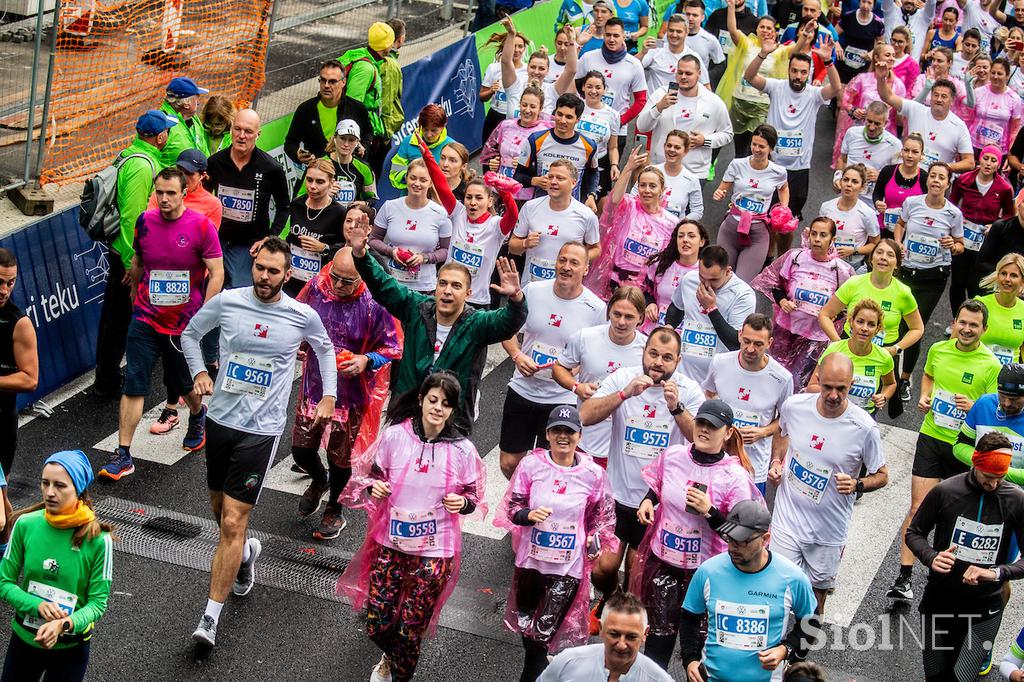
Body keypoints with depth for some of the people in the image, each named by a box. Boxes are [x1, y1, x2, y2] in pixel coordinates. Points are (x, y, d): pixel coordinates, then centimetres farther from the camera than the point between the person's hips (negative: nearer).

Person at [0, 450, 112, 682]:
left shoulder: (98, 539, -20)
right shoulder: (25, 524, -13)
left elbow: (98, 602, -14)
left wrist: (64, 624, -32)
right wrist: (38, 605, -23)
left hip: (70, 647, -2)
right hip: (24, 637, 2)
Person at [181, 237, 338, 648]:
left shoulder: (303, 316, -6)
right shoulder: (227, 302, -4)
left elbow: (325, 349, 16)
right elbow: (191, 333, 14)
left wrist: (329, 396, 7)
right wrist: (199, 372, -1)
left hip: (260, 430, -3)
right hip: (220, 418, 4)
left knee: (233, 523, -9)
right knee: (219, 510, 20)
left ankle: (211, 618, -4)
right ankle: (245, 553, 53)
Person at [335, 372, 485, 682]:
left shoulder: (463, 450, -9)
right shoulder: (394, 436, -8)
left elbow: (476, 497, 4)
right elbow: (368, 474, 6)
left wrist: (463, 503, -18)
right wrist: (373, 488, -16)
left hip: (435, 551, -1)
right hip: (390, 543, 1)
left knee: (410, 631, 4)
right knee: (376, 625, 4)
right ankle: (390, 657, 42)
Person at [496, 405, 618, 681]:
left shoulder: (593, 474, -9)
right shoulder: (531, 464, -11)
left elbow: (604, 515, 6)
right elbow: (511, 506, -3)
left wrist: (594, 542, -7)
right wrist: (529, 515, -23)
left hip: (569, 566, -2)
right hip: (531, 558, 2)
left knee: (545, 630, -1)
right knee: (526, 622, 20)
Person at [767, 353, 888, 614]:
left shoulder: (864, 428, -18)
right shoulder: (794, 406, -11)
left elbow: (882, 475, -4)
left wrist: (856, 484, -23)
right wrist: (776, 462, -2)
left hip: (828, 532, -1)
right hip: (787, 521, 1)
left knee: (817, 592, 18)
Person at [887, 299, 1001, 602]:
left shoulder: (991, 366, -11)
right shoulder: (938, 350, 1)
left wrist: (975, 407, -26)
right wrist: (924, 397, 3)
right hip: (931, 438, 2)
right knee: (918, 508, -4)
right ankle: (903, 579, -2)